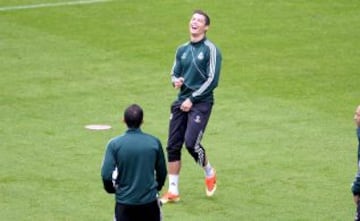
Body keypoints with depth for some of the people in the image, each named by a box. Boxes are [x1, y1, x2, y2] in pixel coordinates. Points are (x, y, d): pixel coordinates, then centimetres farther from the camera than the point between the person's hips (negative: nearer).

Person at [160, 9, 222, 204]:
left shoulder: (210, 50, -7)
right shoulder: (182, 50, 12)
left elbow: (212, 80, -12)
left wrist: (192, 99, -13)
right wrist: (175, 80, -7)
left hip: (201, 103, -6)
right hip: (181, 102, 6)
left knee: (191, 142, -17)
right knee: (173, 146, 0)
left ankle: (209, 172, 13)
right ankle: (173, 191, 9)